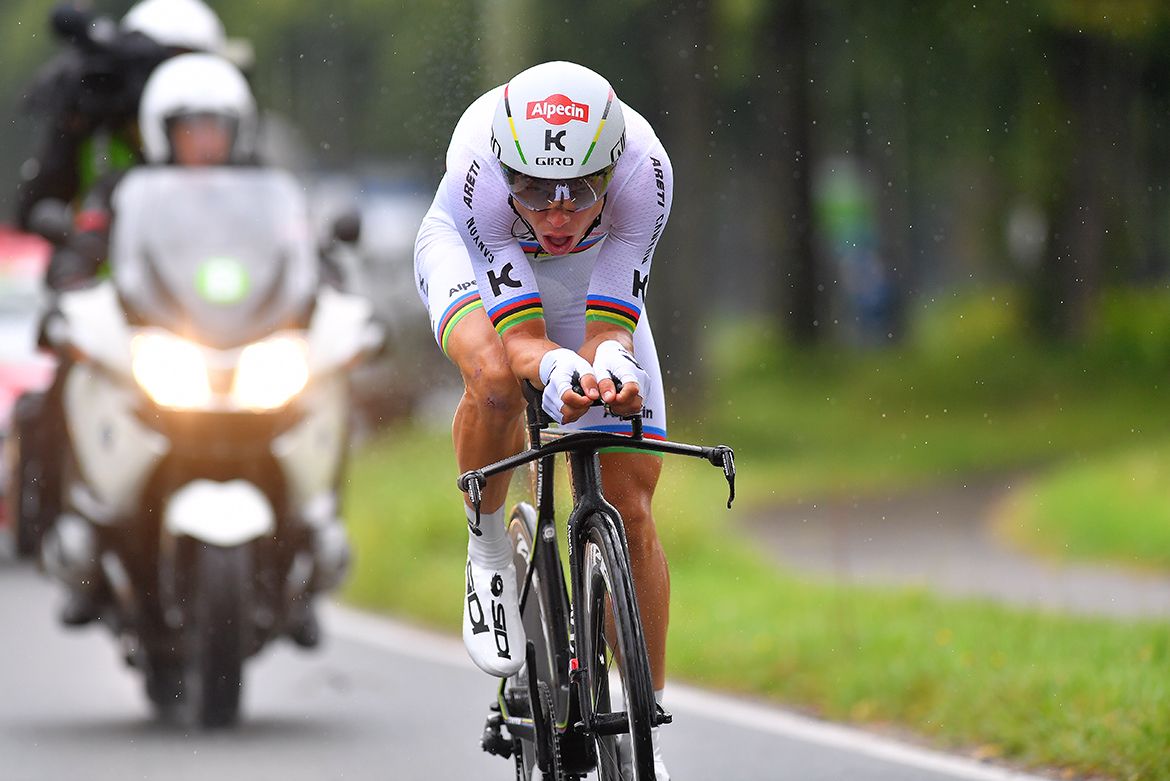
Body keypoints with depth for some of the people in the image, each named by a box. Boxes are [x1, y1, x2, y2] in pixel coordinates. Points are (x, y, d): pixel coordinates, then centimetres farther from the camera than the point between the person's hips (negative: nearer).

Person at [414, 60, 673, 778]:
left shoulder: (645, 169, -37)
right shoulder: (478, 169, -41)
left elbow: (609, 328, -34)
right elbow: (519, 337, -39)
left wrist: (612, 362, -57)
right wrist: (557, 369, -61)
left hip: (592, 283, 2)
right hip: (474, 255, -2)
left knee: (631, 510, -6)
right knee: (496, 378, -37)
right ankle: (489, 550, -8)